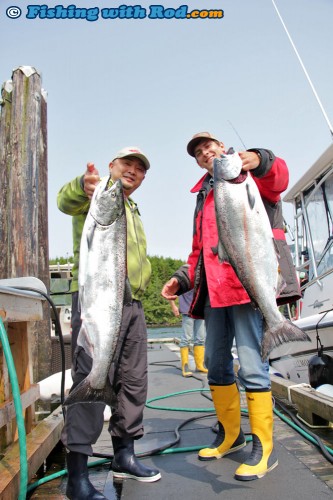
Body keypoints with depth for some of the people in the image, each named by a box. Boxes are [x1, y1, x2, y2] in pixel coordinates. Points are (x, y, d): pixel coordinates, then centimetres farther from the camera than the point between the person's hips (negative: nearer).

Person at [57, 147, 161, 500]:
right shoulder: (97, 194, 0)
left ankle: (124, 455, 25)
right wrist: (82, 187, -48)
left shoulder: (133, 211, 27)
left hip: (133, 302, 9)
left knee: (133, 380, 11)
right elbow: (66, 201, -25)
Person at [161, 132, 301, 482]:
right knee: (216, 363, 11)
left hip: (246, 280, -7)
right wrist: (182, 279, 15)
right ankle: (229, 434, 27)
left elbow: (278, 180, -17)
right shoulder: (203, 196, 27)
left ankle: (263, 448, 4)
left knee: (251, 364, -9)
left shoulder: (248, 173, 7)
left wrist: (261, 161, -38)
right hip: (212, 288, 8)